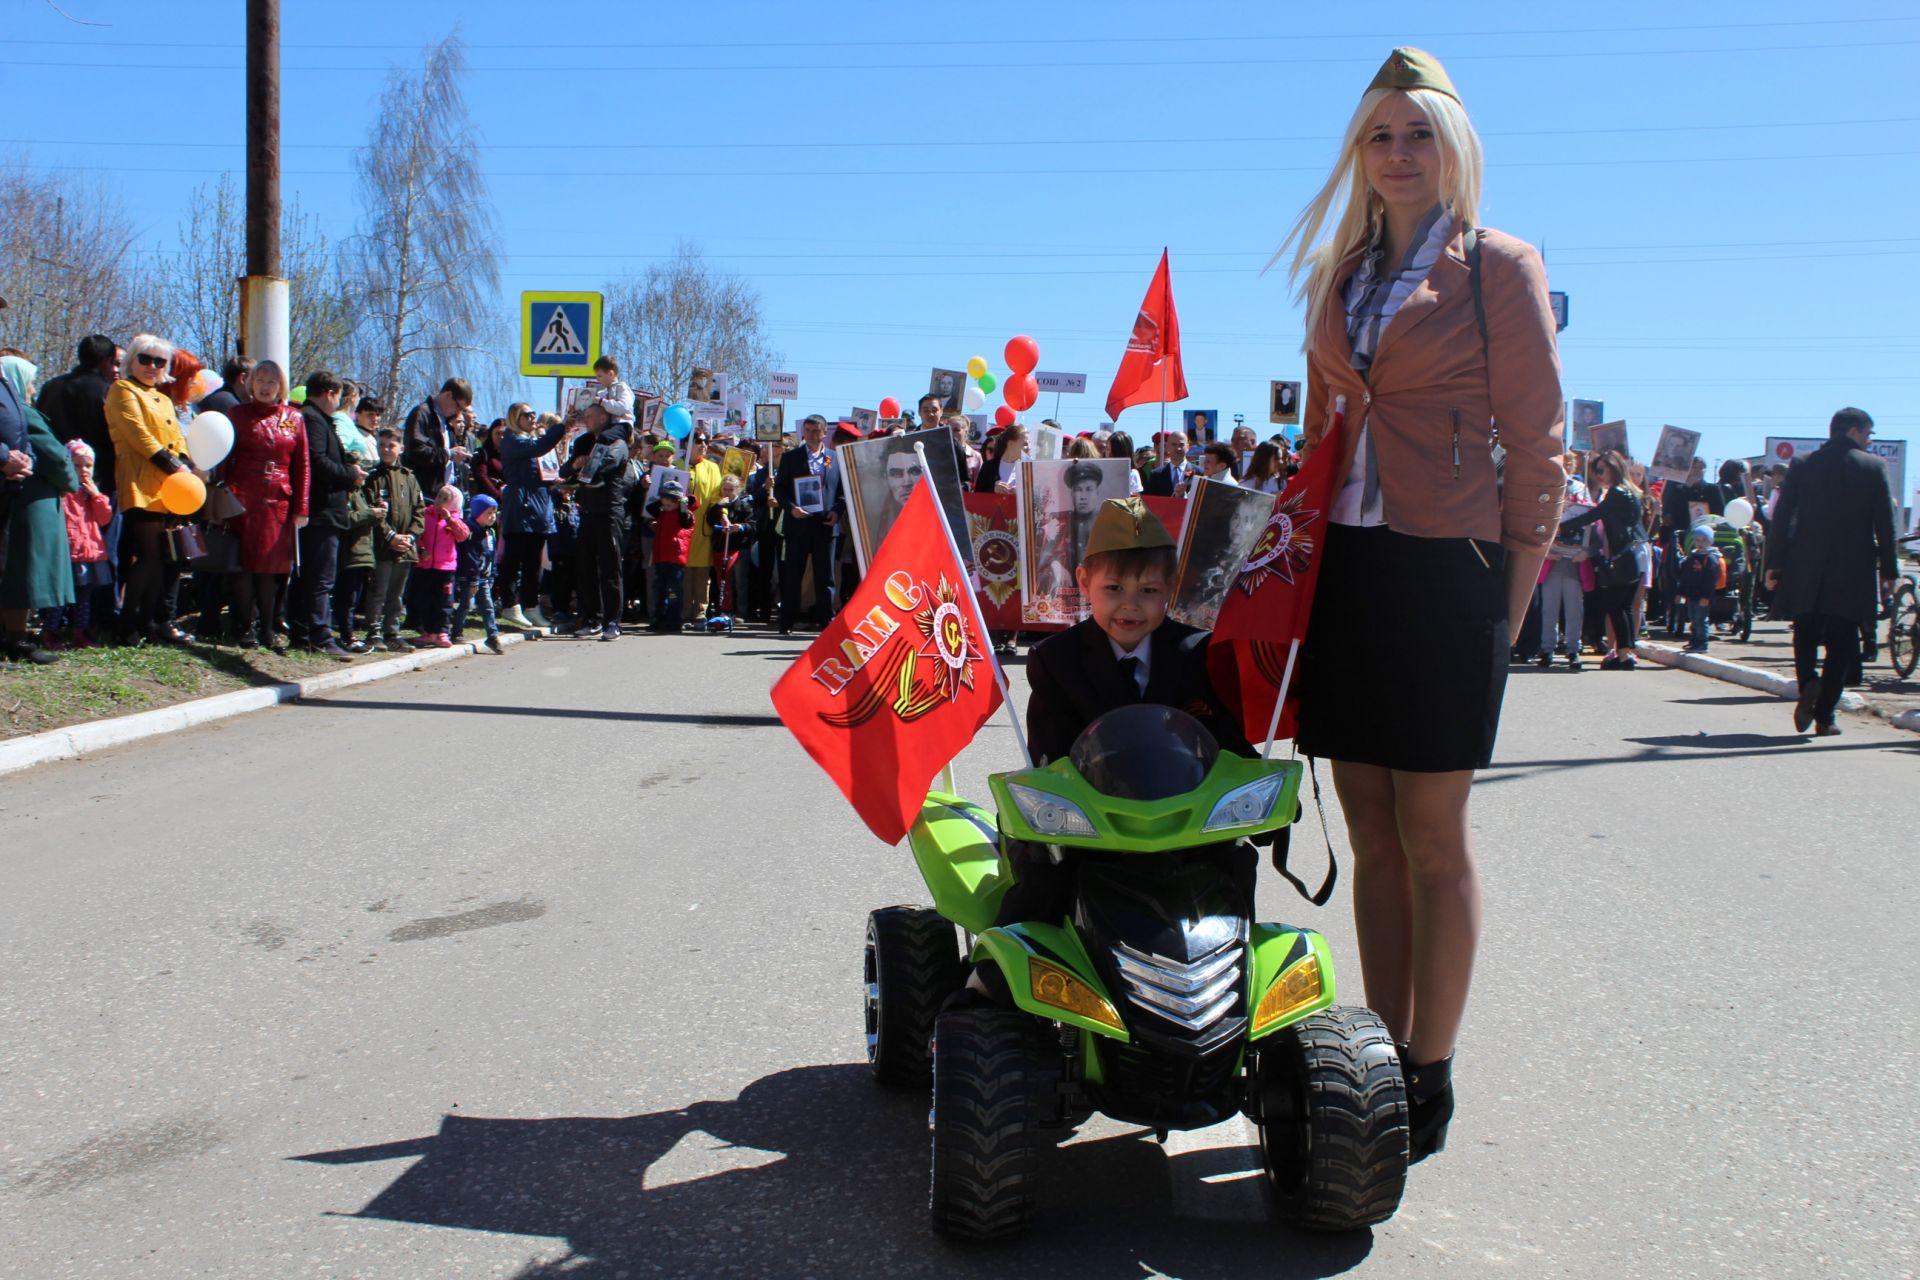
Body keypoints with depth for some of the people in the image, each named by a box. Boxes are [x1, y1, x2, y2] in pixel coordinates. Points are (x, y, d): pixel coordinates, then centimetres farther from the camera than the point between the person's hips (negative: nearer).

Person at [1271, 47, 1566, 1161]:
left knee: (1433, 834, -1)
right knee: (1372, 831, 9)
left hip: (1445, 568, -5)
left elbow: (1535, 439, -3)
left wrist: (1515, 586, -8)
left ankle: (1429, 1082, 10)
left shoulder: (1499, 268, -1)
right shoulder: (1341, 277, 16)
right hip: (1345, 566, 6)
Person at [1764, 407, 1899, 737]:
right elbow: (1885, 523, -3)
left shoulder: (1801, 465, 3)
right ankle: (1824, 716, 1)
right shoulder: (1875, 467, -2)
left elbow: (1781, 517, 0)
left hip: (1805, 570, 2)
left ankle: (1808, 682, -15)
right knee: (1841, 645, 5)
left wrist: (1773, 563, 5)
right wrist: (1888, 570, 4)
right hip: (1853, 572, -2)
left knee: (1805, 635, 14)